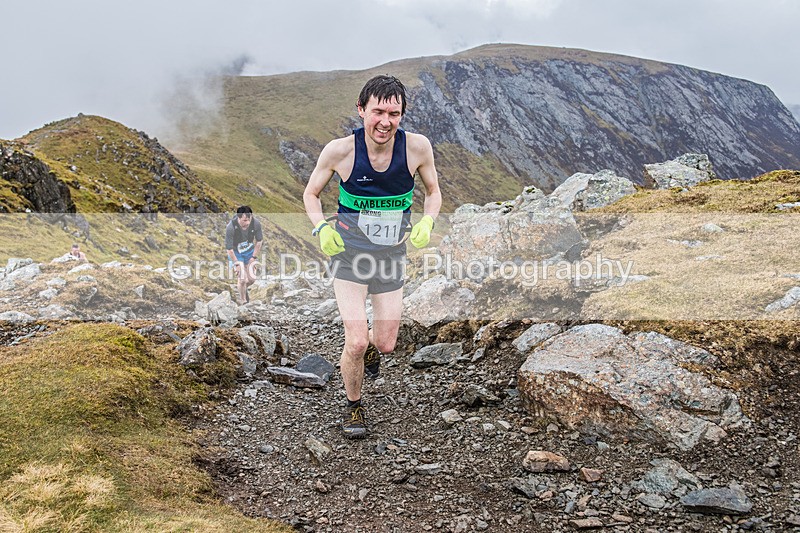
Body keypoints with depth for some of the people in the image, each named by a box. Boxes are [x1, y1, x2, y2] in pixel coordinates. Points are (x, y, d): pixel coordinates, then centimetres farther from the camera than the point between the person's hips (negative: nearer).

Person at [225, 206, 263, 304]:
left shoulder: (256, 224, -25)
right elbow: (229, 249, -23)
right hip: (235, 253, -3)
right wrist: (237, 264, -18)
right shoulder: (231, 228, -35)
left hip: (249, 251, 3)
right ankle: (243, 300, 15)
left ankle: (242, 287, 39)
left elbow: (259, 241, -6)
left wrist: (253, 257, -5)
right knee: (242, 279, -11)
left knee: (252, 278, 4)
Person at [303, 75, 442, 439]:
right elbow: (310, 194, -1)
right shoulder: (340, 150, -17)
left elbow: (433, 192, 4)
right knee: (356, 343, -11)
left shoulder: (417, 146, -13)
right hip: (349, 254, -2)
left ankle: (371, 344, 48)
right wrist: (322, 228, -19)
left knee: (385, 344, 8)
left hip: (391, 256, 2)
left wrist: (426, 222, -16)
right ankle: (353, 406, 18)